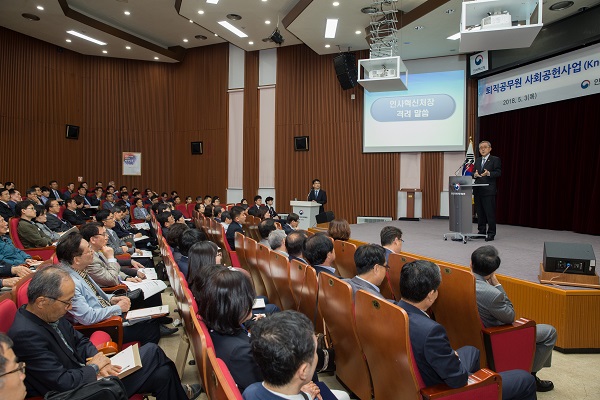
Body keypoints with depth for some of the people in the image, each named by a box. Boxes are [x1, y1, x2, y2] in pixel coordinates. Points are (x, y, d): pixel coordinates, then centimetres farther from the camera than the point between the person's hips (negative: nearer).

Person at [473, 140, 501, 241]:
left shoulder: (495, 160, 1)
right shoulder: (477, 160, 19)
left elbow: (498, 173, -7)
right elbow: (473, 173, 18)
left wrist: (488, 173, -23)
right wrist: (475, 174, -5)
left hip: (489, 190, -6)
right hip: (478, 190, 6)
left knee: (490, 213, -5)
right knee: (480, 213, 10)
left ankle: (491, 233, 1)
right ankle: (481, 231, 19)